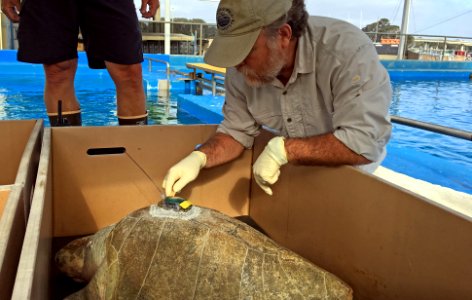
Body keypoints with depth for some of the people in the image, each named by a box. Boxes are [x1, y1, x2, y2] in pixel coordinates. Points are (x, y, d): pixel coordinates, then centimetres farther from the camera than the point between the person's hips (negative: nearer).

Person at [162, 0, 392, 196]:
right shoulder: (241, 69, -15)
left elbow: (364, 144, -36)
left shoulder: (348, 52, -32)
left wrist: (282, 149, -34)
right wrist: (199, 157, -23)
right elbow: (238, 132, -5)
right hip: (295, 173, 4)